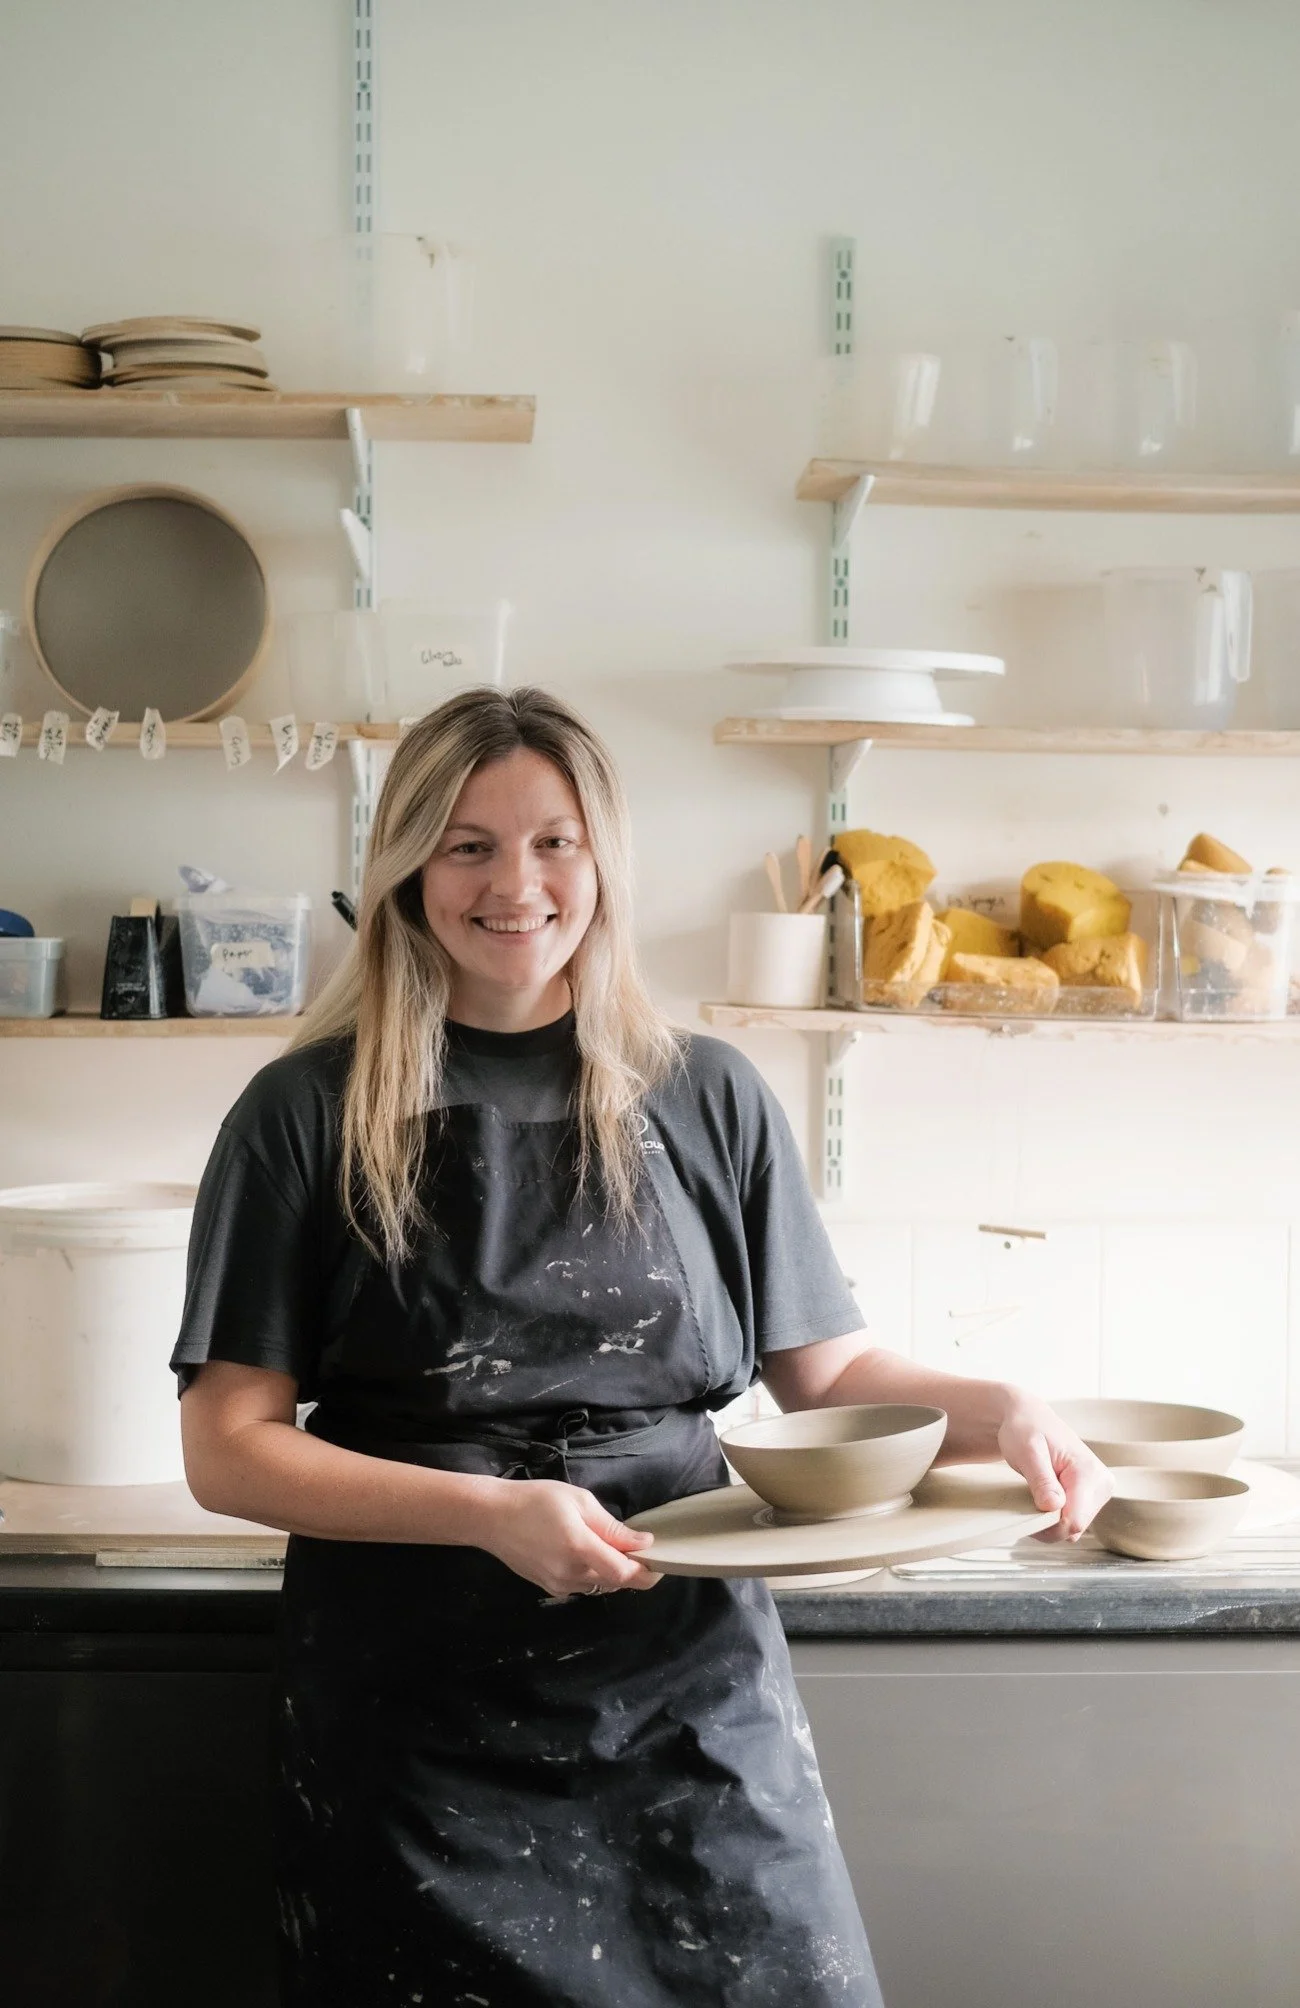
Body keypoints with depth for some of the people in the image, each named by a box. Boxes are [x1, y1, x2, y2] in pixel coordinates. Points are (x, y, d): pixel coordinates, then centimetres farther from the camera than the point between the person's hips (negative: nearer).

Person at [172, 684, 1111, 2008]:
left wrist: (994, 1411, -10)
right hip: (420, 1719, -2)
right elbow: (227, 1451, -6)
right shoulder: (310, 1116, -3)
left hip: (691, 1691, 2)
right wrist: (491, 1514, -18)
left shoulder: (705, 1101, 5)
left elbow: (830, 1372, 10)